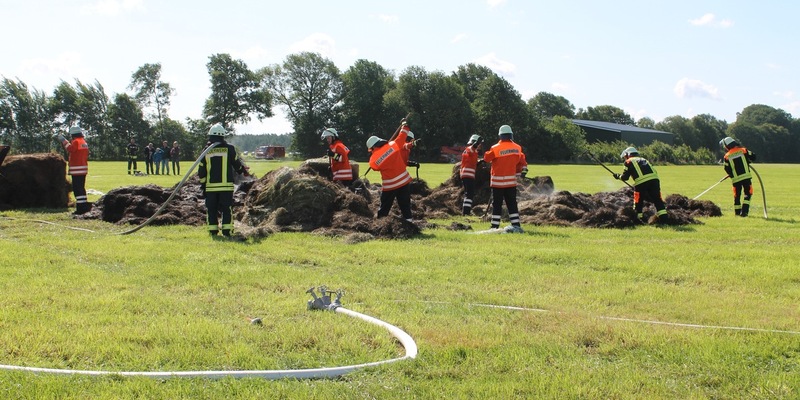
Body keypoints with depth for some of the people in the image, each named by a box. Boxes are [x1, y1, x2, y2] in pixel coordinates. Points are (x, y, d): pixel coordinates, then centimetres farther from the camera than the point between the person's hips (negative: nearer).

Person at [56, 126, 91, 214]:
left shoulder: (76, 141, -12)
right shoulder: (84, 142, 17)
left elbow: (70, 149, -28)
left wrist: (64, 141, -16)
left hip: (76, 170, -9)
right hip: (83, 169, 9)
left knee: (77, 188, -8)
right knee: (81, 188, 16)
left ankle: (81, 207, -10)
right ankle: (84, 206, 18)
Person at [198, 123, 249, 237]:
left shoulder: (206, 151, 3)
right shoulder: (229, 149, -3)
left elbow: (201, 171, 5)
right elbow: (237, 164, 6)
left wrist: (202, 185, 14)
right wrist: (244, 172, 26)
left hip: (210, 186, 1)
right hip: (226, 185, -1)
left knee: (211, 209, 9)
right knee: (226, 209, 4)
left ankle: (213, 231, 8)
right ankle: (226, 231, -1)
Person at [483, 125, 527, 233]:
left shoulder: (496, 148, -13)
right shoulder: (517, 148, 1)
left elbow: (487, 158, -1)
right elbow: (521, 162, 9)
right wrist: (522, 171, 23)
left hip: (498, 181, -3)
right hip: (511, 181, 4)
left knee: (497, 204, 2)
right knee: (512, 204, 9)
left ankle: (495, 226, 1)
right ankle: (516, 225, 5)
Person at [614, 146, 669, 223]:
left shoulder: (629, 162, 16)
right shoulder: (643, 160, 33)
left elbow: (625, 177, 10)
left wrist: (618, 176, 30)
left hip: (641, 183, -4)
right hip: (654, 179, 4)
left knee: (638, 202, 12)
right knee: (657, 200, 6)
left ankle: (638, 219, 15)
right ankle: (664, 219, -2)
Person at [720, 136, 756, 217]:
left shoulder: (727, 157, -2)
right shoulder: (743, 150, 0)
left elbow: (727, 170, -1)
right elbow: (753, 157, 5)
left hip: (736, 179, 1)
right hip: (746, 176, -1)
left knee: (737, 195, 13)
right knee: (747, 193, 5)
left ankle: (737, 211, 18)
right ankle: (744, 210, -8)